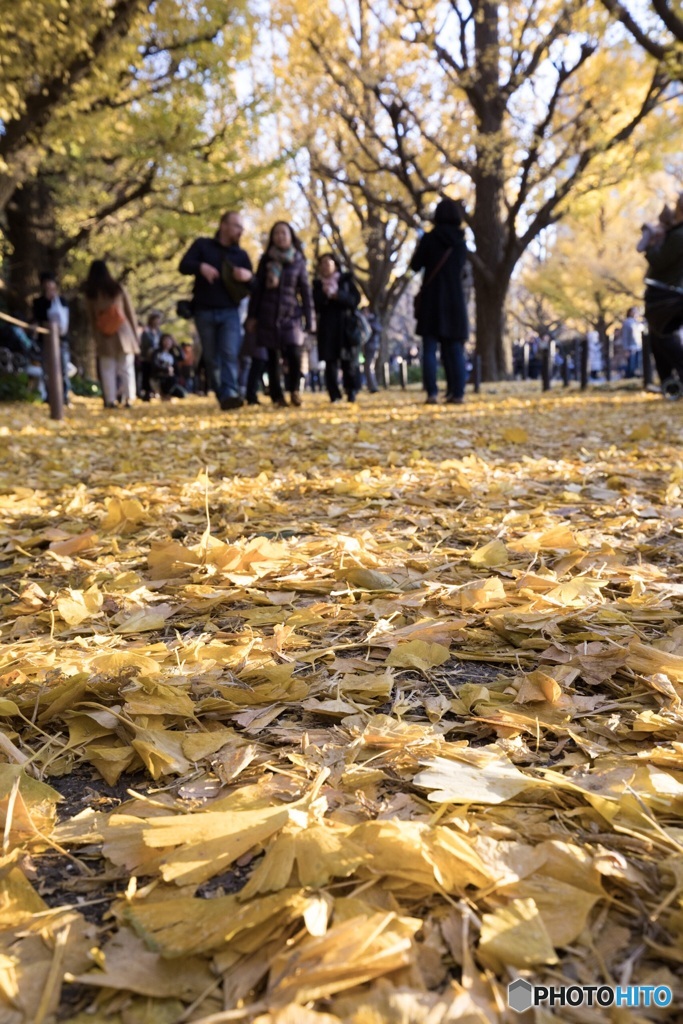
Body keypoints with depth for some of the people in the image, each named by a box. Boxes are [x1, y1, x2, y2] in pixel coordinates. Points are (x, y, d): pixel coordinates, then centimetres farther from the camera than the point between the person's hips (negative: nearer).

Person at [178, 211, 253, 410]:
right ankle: (220, 396, 11)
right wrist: (201, 267, -23)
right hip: (204, 312, 0)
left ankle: (230, 394, -29)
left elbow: (253, 287, 11)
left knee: (230, 354, -17)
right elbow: (183, 265, -2)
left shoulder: (241, 255, 14)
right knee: (211, 358, 2)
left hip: (230, 312, 1)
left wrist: (248, 276, -13)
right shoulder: (202, 245, 8)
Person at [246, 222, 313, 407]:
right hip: (268, 315, 1)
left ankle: (295, 390, 8)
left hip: (291, 315, -1)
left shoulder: (298, 261, 7)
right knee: (273, 358, 1)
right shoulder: (266, 260, 7)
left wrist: (309, 320, 1)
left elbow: (305, 291, 5)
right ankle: (277, 396, 10)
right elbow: (257, 288, 6)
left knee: (294, 355, -14)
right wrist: (252, 316, 1)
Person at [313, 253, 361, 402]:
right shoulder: (317, 284, 14)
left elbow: (355, 299, -1)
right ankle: (334, 394, -4)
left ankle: (351, 392, 2)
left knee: (348, 361, -5)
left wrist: (337, 295, -11)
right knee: (330, 361, -5)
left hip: (345, 325, -1)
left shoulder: (346, 280, 11)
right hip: (326, 327, 1)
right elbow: (314, 303, 4)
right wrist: (324, 294, -12)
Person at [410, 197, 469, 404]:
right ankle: (457, 393, 0)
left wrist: (420, 247, 18)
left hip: (432, 299, -3)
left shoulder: (429, 239, -5)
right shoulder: (461, 242, 6)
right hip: (455, 299, 3)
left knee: (429, 348, -1)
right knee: (455, 348, 5)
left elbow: (415, 265, 2)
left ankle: (432, 393, -10)